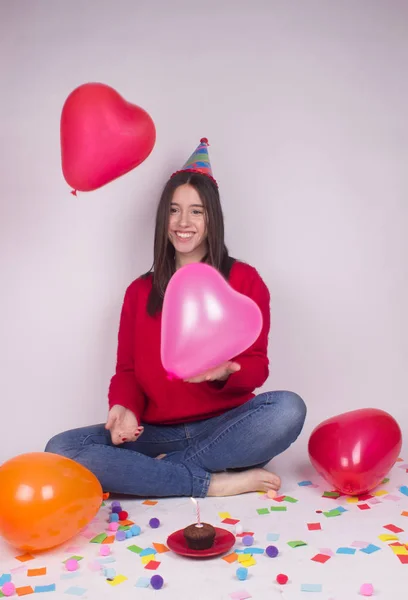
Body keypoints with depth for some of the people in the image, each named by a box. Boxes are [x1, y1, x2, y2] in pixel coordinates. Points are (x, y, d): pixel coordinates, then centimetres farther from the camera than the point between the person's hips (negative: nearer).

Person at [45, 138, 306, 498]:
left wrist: (224, 374, -24)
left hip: (222, 427, -1)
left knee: (288, 408, -32)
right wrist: (124, 408, -13)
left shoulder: (244, 280, 4)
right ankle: (216, 483, -21)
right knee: (60, 449, -23)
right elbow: (127, 370, 10)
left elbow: (256, 367, -1)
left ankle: (156, 472, -20)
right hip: (154, 435, 2)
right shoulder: (139, 292, 12)